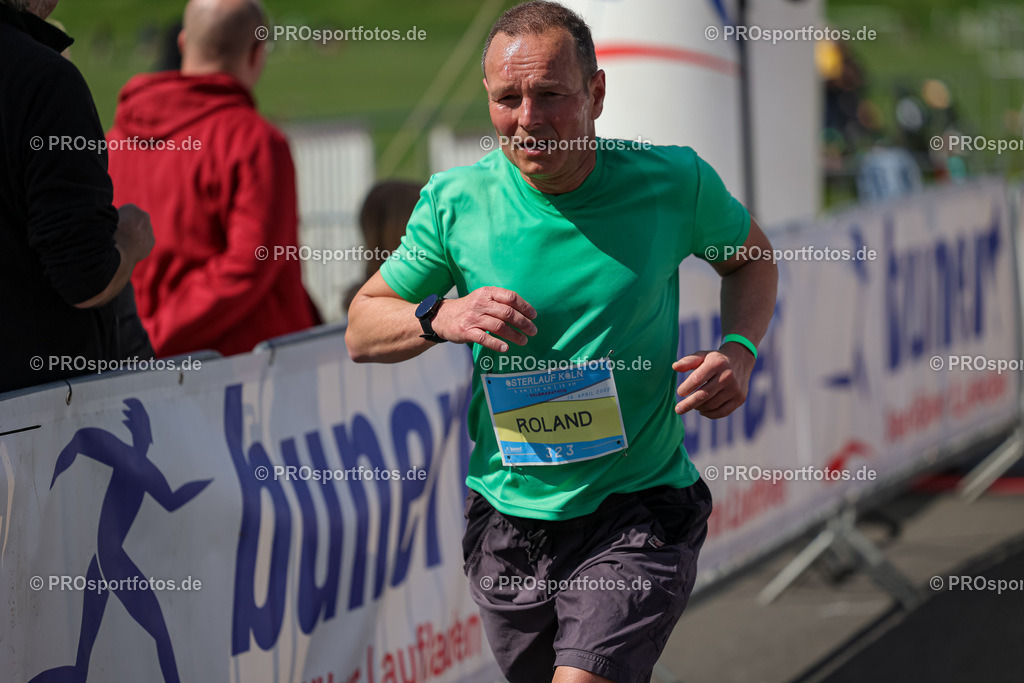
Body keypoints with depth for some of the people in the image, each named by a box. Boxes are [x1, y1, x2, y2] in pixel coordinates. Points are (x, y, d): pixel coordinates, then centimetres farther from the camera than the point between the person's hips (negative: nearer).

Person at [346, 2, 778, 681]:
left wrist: (739, 352, -6)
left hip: (638, 518, -3)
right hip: (508, 518, 3)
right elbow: (362, 329, 5)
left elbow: (751, 258, 14)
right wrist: (440, 318, -16)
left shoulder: (673, 181, -7)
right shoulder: (456, 202, -5)